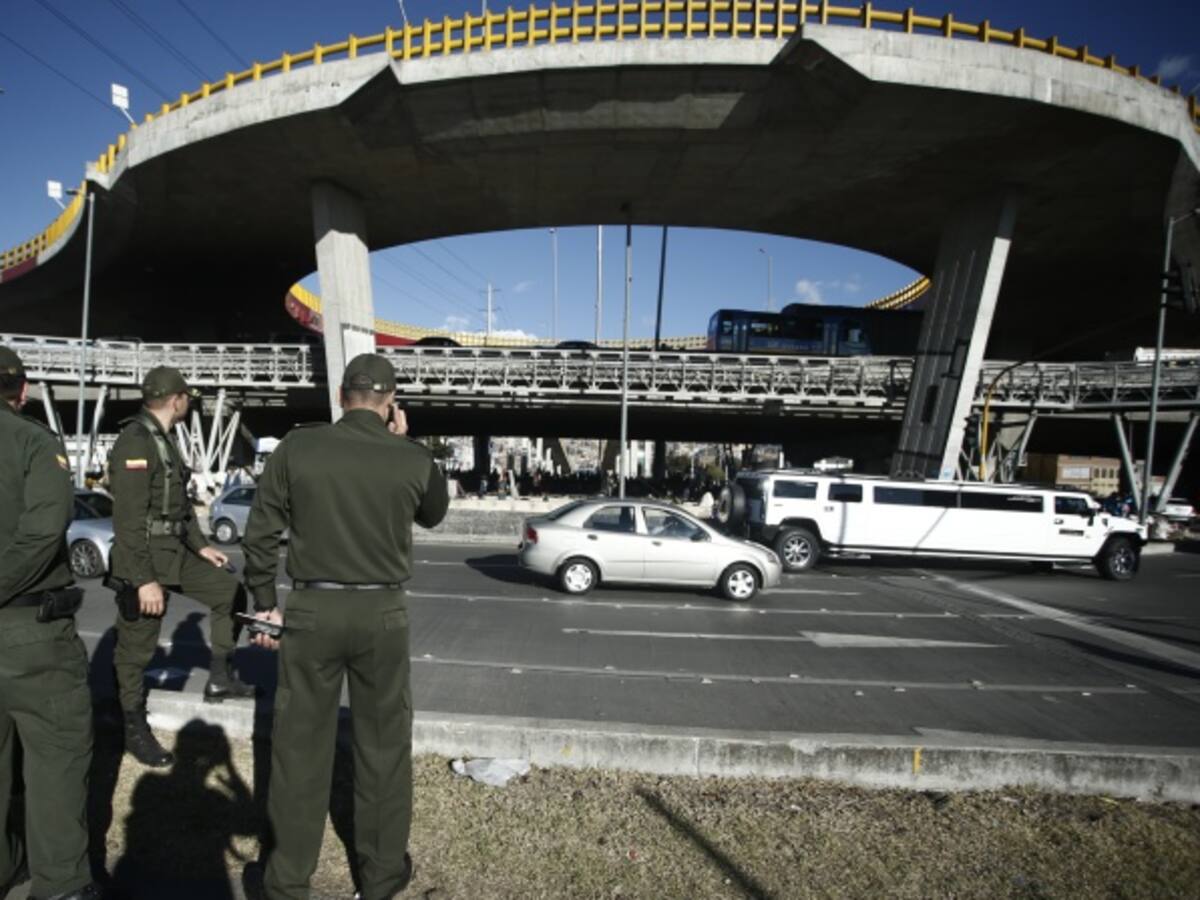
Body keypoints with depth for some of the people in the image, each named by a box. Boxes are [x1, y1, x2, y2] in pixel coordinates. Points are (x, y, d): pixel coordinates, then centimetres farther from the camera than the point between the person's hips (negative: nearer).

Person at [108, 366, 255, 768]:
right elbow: (128, 519, -25)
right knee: (136, 648, 3)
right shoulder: (135, 442, -20)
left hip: (175, 552, 10)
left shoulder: (164, 439, 12)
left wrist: (200, 545, 19)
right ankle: (135, 731, 18)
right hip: (145, 560, -10)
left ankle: (220, 678, 20)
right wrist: (144, 579, -26)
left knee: (228, 591, 13)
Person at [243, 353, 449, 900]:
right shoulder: (413, 459, -7)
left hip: (312, 610, 1)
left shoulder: (298, 448, -6)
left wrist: (265, 604, 9)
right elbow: (433, 515, 14)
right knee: (384, 744, 14)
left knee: (300, 746, 13)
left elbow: (261, 532, -2)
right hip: (382, 613, 0)